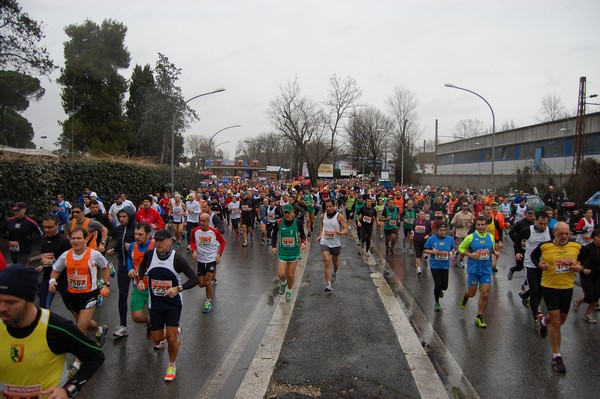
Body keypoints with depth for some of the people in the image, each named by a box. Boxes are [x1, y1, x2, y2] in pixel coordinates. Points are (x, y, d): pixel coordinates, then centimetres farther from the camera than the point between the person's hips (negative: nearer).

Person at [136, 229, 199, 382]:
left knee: (171, 336, -6)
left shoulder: (177, 259, -18)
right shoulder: (149, 255, -8)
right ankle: (176, 332, 43)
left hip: (173, 302, -3)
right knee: (157, 339, 8)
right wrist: (140, 280, -1)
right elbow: (142, 266, 17)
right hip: (155, 302, 3)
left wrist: (178, 288, -28)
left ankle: (172, 365, 22)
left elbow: (194, 279, -15)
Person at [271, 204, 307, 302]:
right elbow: (274, 235, 7)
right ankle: (283, 283, 28)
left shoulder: (298, 223, -9)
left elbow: (303, 235, 4)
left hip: (294, 252, 0)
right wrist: (273, 246, -4)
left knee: (291, 276, 6)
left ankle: (289, 292, 32)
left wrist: (303, 243, -15)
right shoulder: (279, 222, -7)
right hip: (282, 252, 0)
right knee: (281, 274, -9)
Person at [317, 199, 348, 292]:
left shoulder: (339, 216, -11)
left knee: (335, 262, 19)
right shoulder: (323, 216, 1)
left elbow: (346, 230, -11)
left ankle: (334, 273, 52)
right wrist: (320, 235, 9)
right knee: (327, 262, -14)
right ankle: (328, 284, -15)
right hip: (325, 242, 1)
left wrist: (339, 233, -31)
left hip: (336, 243, -1)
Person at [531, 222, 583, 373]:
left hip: (567, 288, 3)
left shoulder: (576, 246, -5)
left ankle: (543, 321, 54)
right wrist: (539, 264, -10)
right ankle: (556, 356, 7)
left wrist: (580, 267, -10)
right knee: (556, 321, -4)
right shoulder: (544, 246, -9)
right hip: (549, 287, -3)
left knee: (561, 320, 19)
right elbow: (533, 255, 10)